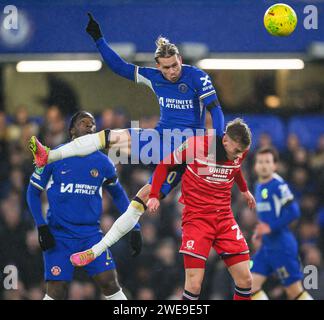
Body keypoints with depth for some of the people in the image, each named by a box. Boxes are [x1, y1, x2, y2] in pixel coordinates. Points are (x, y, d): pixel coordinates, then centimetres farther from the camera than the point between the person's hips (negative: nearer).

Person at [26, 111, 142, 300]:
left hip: (91, 233, 2)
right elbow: (33, 192, 3)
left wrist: (135, 229, 9)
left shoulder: (102, 162, 4)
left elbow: (119, 195, 16)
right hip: (59, 235, -2)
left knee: (110, 283, -8)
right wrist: (42, 227, -7)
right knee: (56, 292, -5)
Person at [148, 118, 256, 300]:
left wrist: (244, 190, 37)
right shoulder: (196, 145, -14)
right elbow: (165, 165, 0)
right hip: (196, 218, -5)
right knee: (194, 284, -14)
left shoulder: (240, 152, 0)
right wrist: (154, 195, -6)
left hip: (225, 218, 5)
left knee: (245, 280, -1)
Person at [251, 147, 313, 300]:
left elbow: (293, 212, -20)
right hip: (267, 246, 9)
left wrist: (270, 228, -20)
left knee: (295, 291, -3)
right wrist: (260, 233, 12)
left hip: (282, 246, -9)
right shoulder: (258, 187, 13)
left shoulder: (278, 185, -13)